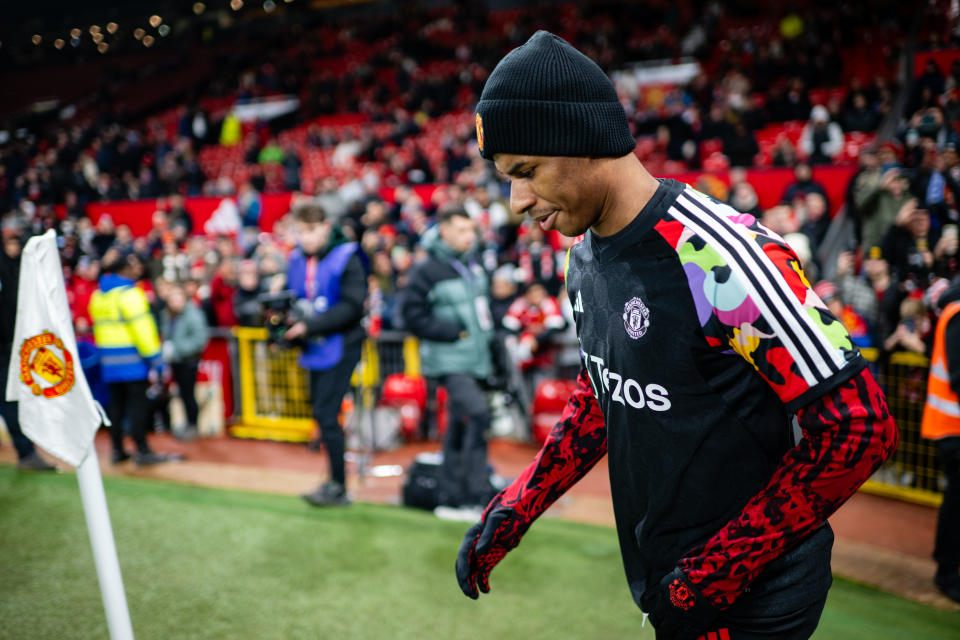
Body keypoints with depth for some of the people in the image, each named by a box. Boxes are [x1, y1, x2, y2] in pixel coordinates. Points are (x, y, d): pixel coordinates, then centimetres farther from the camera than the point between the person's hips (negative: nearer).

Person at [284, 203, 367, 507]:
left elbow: (353, 305, -17)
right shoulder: (296, 261, 9)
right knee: (322, 414, 11)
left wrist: (310, 325, -21)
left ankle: (338, 486, -1)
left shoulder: (345, 258, -10)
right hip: (314, 347, 7)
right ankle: (335, 481, 23)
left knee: (325, 414, -11)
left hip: (340, 345, -7)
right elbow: (292, 299, 18)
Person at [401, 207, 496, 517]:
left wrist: (488, 334, 12)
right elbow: (414, 317, -12)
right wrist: (456, 332, -15)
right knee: (477, 414, -22)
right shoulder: (427, 271, -9)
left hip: (475, 359, 8)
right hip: (449, 360, -7)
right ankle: (477, 496, -17)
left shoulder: (473, 265, 13)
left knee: (460, 426, 12)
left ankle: (451, 498, 21)